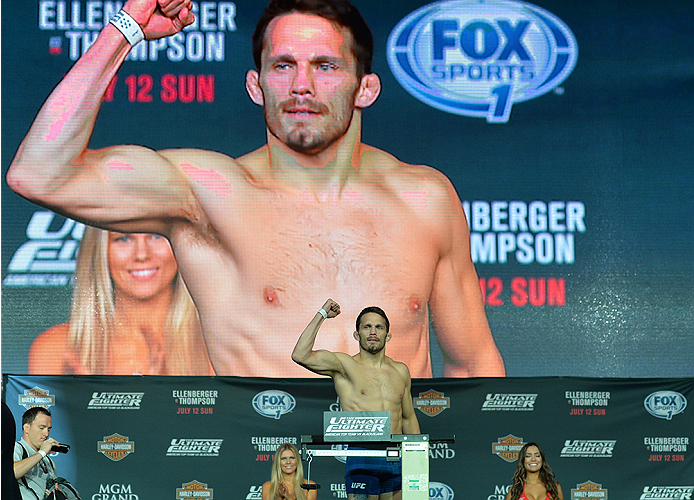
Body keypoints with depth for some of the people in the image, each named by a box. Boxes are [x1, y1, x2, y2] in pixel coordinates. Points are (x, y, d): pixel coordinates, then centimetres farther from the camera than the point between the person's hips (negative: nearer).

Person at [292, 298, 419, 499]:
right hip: (362, 461, -4)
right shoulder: (345, 365, 1)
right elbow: (300, 355, -15)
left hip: (397, 462, 5)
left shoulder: (400, 371, 15)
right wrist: (322, 315, -8)